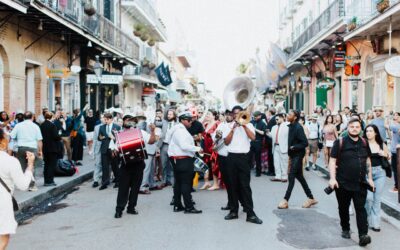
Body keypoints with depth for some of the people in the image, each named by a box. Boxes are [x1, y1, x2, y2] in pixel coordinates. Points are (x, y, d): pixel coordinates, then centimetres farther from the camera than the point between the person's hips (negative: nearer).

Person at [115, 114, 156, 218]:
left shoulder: (140, 132, 8)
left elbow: (151, 141, -2)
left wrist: (152, 130, -15)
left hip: (138, 163, 2)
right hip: (126, 163, -1)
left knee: (135, 186, 7)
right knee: (123, 187, -1)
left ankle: (131, 207, 18)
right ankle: (119, 209, 3)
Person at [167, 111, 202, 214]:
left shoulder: (180, 130, 18)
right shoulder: (180, 130, -15)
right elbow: (184, 146, -24)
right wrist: (197, 148, -17)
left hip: (177, 160, 11)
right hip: (183, 160, -11)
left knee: (178, 182, 13)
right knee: (186, 183, -8)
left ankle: (177, 205, 19)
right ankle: (189, 207, -6)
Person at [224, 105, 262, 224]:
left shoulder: (248, 125, 6)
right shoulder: (230, 126, 11)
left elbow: (253, 137, -13)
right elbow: (226, 142, 0)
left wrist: (243, 125, -13)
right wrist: (233, 129, -8)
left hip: (243, 157, -3)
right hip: (231, 157, 3)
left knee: (245, 185, -6)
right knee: (234, 185, 8)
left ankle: (250, 213, -5)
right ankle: (234, 211, 17)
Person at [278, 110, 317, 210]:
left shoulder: (298, 127, -18)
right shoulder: (291, 126, 6)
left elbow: (305, 143, -20)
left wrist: (294, 147, -18)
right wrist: (290, 154, 10)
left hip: (298, 155, -9)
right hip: (293, 155, 9)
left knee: (291, 177, -5)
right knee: (299, 176, 13)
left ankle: (285, 200, 1)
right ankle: (311, 198, 23)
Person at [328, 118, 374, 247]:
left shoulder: (364, 143, 7)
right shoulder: (340, 142, -7)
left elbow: (367, 161, 15)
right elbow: (332, 160, -9)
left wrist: (370, 178, 12)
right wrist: (332, 178, -17)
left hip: (360, 183, 2)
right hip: (343, 183, -2)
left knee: (361, 208, -3)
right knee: (343, 208, 12)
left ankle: (363, 235, -6)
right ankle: (345, 229, 30)